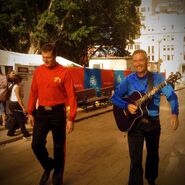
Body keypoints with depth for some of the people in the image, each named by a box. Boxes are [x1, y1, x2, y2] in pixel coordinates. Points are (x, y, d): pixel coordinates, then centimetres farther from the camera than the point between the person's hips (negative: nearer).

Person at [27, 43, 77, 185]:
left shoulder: (64, 72, -10)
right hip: (41, 112, 4)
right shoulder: (38, 71, 3)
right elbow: (33, 92, 10)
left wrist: (71, 118, -13)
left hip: (57, 112, -3)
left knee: (59, 146, 8)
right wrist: (30, 112, 10)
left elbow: (71, 96, -11)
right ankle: (48, 166, 31)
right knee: (36, 144, 1)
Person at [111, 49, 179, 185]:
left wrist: (174, 114, -28)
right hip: (134, 123, -1)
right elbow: (114, 97, -2)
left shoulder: (157, 78, -7)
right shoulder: (128, 80, -4)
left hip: (153, 122, 1)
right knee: (135, 158, -4)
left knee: (153, 154, 19)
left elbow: (171, 95, -12)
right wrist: (127, 105, -20)